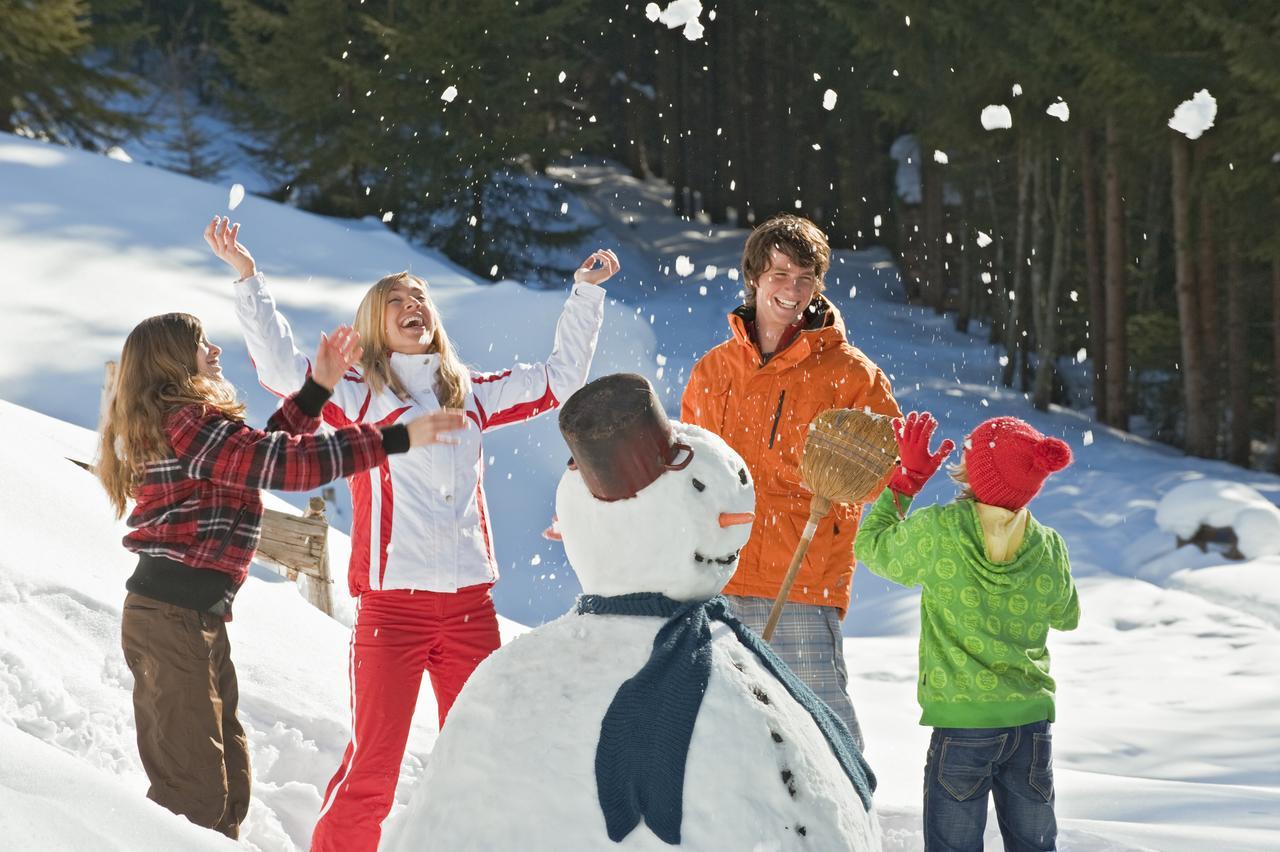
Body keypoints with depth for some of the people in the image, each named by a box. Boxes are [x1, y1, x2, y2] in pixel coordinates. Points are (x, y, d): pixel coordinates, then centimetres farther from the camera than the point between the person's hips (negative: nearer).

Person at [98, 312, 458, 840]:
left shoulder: (185, 423, 17)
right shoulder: (186, 424, -15)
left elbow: (263, 450, 20)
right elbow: (283, 463, -20)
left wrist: (317, 388, 12)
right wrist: (397, 438, -18)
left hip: (198, 619, 11)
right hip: (171, 618, -11)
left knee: (228, 780, 15)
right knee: (195, 793, -10)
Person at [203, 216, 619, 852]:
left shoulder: (470, 395, 16)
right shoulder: (358, 394, 5)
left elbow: (559, 378, 24)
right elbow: (282, 366, -9)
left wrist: (586, 293, 23)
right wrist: (247, 278, -16)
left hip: (470, 603, 4)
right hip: (391, 604, -4)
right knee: (372, 766, -7)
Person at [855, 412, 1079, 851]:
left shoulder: (936, 532, -15)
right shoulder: (1049, 548, -4)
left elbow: (871, 547, 5)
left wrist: (906, 478, 11)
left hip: (961, 720, -3)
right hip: (1032, 718, 3)